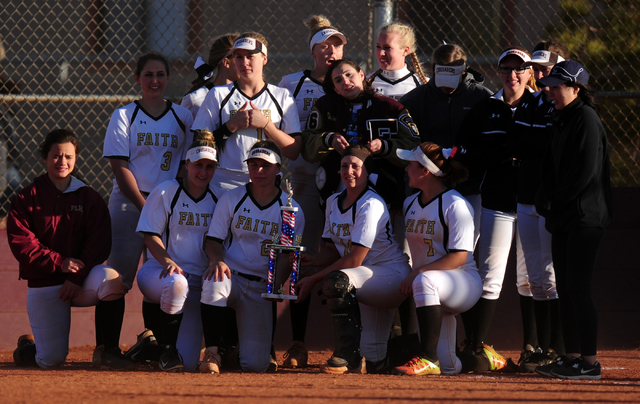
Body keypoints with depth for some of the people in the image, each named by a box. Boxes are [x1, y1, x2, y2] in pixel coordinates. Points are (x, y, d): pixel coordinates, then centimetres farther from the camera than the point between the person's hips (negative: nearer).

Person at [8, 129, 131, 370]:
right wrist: (59, 262, -19)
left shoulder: (89, 198, 5)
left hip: (82, 280, 1)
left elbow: (99, 244, -3)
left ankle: (109, 351, -23)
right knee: (50, 361, -9)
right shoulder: (27, 198, 1)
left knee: (111, 279, -34)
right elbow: (21, 244, -8)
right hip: (43, 285, -1)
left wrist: (77, 278, -16)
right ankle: (27, 346, 29)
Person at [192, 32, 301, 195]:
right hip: (224, 186, 0)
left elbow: (294, 152, 4)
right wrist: (232, 125, -8)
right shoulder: (218, 95, 10)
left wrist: (265, 124, -7)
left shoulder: (282, 96, 10)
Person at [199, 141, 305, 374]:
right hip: (231, 276, 0)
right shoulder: (230, 200, 6)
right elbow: (213, 241, 4)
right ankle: (212, 353, -24)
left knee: (256, 365, -12)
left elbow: (287, 255, 0)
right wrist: (218, 260, -20)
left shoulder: (291, 210, 4)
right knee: (214, 283, -42)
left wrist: (275, 283, -20)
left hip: (262, 287, 0)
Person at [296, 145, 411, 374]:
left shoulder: (371, 205, -18)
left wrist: (315, 278, -19)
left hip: (393, 273, -8)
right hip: (370, 284, 8)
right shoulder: (334, 203, 9)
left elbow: (354, 260, -21)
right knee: (374, 364, 0)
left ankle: (348, 356, -29)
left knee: (337, 280, -36)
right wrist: (312, 260, -11)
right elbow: (332, 250, 11)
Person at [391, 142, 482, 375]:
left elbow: (459, 257, -20)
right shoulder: (410, 204, 12)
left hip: (465, 282, -8)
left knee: (426, 281, -41)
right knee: (448, 368, 0)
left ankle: (429, 358, -42)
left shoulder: (455, 205, -12)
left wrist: (416, 273, -24)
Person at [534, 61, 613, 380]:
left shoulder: (587, 119, -10)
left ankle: (589, 362, -10)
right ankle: (572, 356, 15)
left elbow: (586, 171, -18)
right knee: (565, 289, 10)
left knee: (578, 288, -11)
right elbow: (551, 167, 21)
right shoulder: (561, 121, 18)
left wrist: (555, 201, -11)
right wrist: (544, 200, 5)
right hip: (563, 217, 10)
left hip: (585, 217, -10)